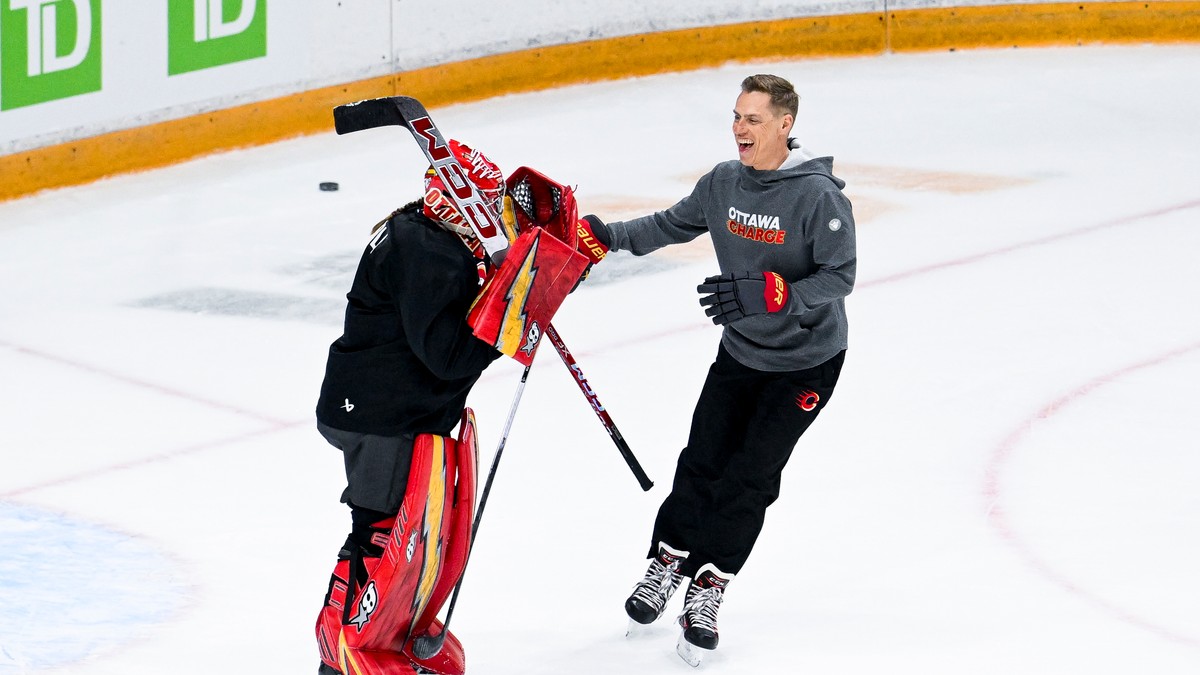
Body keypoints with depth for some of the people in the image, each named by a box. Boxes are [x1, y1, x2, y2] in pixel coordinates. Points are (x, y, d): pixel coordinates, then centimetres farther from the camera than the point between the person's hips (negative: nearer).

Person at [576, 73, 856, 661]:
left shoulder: (818, 195, -24)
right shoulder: (723, 183, -6)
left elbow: (839, 277, -24)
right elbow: (673, 225, 11)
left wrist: (769, 294, -38)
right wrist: (607, 235, -2)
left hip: (805, 363, -5)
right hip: (741, 349, 5)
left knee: (750, 474, -5)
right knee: (704, 458, 4)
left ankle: (707, 588, 4)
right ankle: (666, 563, 20)